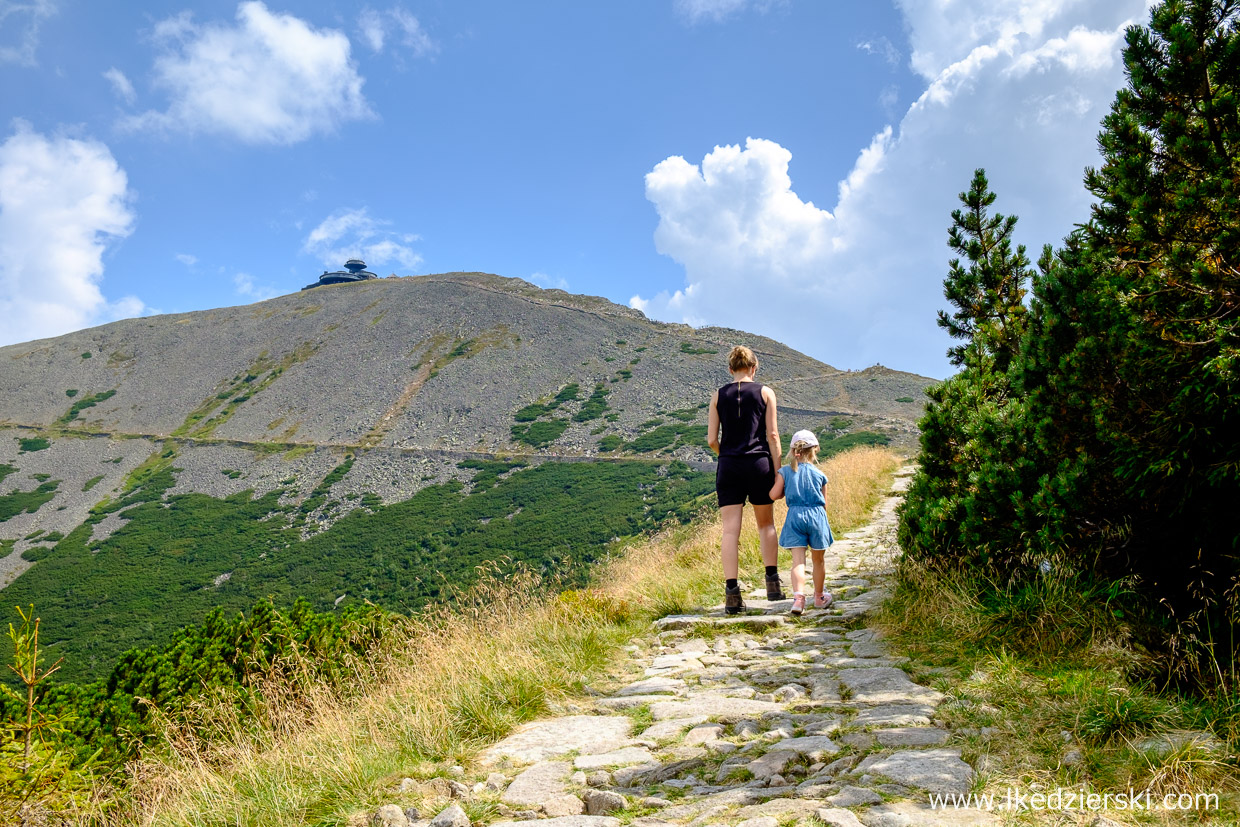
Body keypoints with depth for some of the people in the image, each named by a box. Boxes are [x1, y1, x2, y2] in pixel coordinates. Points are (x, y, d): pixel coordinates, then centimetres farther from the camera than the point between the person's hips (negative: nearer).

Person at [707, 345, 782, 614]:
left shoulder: (718, 396, 5)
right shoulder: (765, 392, 2)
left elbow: (712, 439, 3)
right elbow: (772, 436, -1)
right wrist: (777, 471, 4)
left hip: (728, 467, 1)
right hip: (759, 464, 0)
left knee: (730, 529, -1)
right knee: (766, 524, 16)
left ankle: (732, 592, -7)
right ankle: (772, 582, 16)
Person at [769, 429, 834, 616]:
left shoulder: (785, 471, 3)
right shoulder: (820, 475, 5)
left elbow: (774, 495, -3)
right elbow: (824, 504, 8)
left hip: (795, 516, 0)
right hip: (817, 515, 1)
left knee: (798, 560, -4)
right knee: (818, 560, 16)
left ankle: (798, 596, -24)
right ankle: (819, 597, 32)